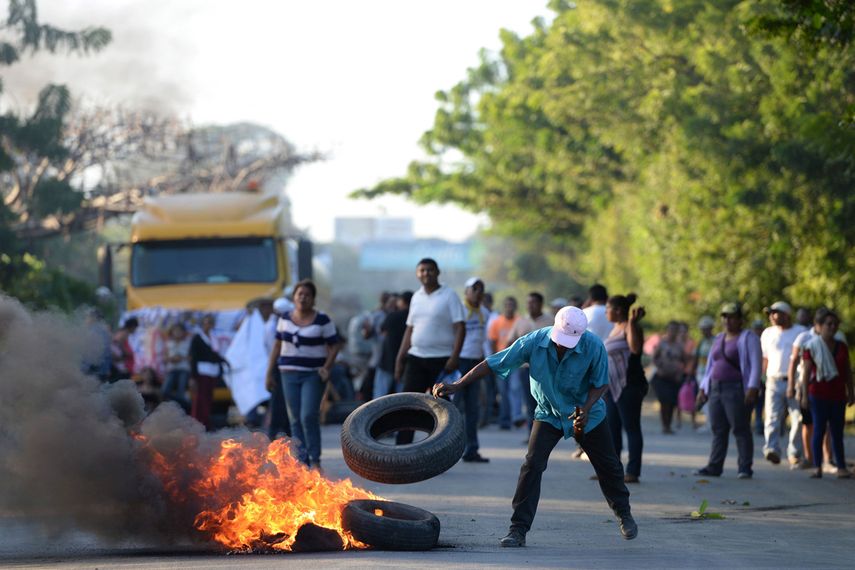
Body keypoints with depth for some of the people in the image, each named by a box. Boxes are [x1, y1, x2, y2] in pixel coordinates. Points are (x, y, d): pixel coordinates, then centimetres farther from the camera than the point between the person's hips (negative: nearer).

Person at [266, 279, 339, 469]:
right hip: (289, 373, 4)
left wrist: (327, 368, -14)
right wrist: (270, 371, 13)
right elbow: (277, 345, 14)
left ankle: (315, 460, -6)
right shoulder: (285, 318, 8)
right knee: (295, 419, 3)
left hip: (313, 375, -4)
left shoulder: (323, 321, -4)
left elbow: (334, 346, -1)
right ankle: (302, 459, 8)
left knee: (309, 416, -14)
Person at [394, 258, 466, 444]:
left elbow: (460, 328, -9)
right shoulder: (416, 297, 12)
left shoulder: (449, 296, -4)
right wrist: (400, 357, 12)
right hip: (416, 358, 5)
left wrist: (454, 357, -19)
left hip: (441, 360, -5)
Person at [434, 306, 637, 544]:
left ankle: (624, 514, 38)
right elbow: (492, 364, -20)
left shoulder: (594, 346, -26)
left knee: (608, 466, 11)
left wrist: (586, 409, -29)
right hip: (549, 414, 0)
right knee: (533, 464, -17)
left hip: (588, 414, 0)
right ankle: (518, 528, -11)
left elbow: (600, 383, -11)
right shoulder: (534, 342, -26)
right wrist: (457, 386, -24)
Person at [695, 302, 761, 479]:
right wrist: (703, 388, 19)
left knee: (740, 429, -7)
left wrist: (752, 388, -19)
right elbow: (710, 366, 25)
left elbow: (755, 365, -10)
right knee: (718, 430, 5)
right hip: (716, 389, 7)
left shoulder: (748, 338, -2)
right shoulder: (719, 339, 20)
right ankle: (714, 467, 6)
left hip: (736, 390, -7)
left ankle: (745, 468, -5)